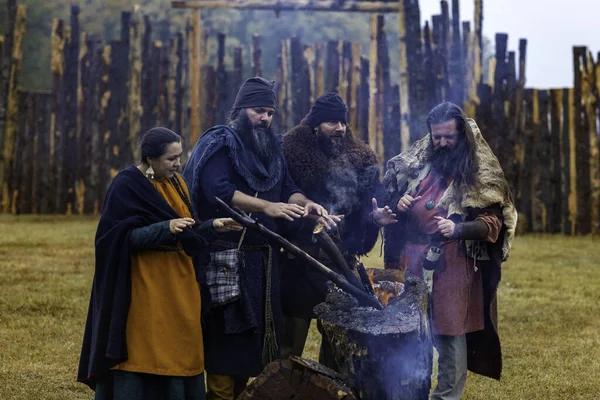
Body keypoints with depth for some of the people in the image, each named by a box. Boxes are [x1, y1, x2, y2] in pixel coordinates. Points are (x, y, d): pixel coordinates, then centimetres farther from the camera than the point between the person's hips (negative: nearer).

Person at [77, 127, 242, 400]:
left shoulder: (176, 183, 11)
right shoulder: (126, 186, -11)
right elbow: (127, 236, -17)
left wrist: (213, 226, -1)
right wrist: (166, 228, -28)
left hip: (179, 285, 7)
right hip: (145, 287, -7)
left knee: (180, 353, 8)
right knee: (144, 354, -4)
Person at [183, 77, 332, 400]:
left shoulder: (271, 147, 16)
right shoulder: (219, 143, -7)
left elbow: (288, 188, 11)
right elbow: (219, 190, -21)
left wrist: (305, 205, -12)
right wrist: (267, 207, -29)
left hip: (263, 257, 7)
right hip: (228, 257, -7)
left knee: (256, 330, 10)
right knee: (227, 333, -6)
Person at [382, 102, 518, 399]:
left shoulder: (479, 171, -3)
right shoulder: (416, 161, 10)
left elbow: (492, 222, -8)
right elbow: (392, 196, 23)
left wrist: (458, 229, -25)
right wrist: (398, 204, -1)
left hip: (452, 263, -4)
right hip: (411, 260, 4)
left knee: (450, 333, -3)